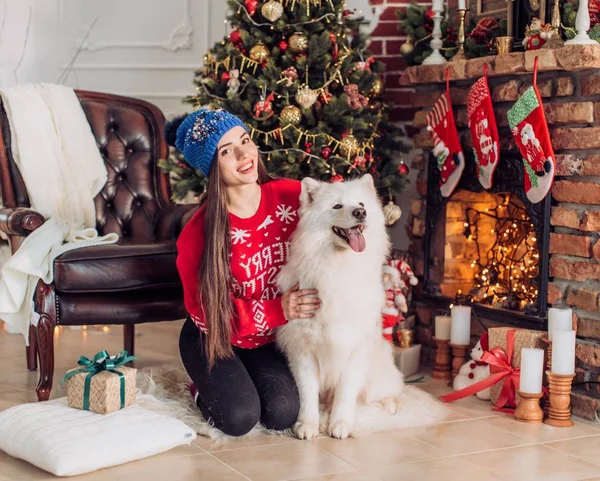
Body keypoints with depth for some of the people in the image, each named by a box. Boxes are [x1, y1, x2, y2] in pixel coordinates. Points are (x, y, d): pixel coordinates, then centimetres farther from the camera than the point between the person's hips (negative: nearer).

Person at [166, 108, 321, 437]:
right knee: (240, 418, -21)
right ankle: (205, 389, 14)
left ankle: (248, 379, 16)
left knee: (282, 415, -17)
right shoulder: (198, 232, -23)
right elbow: (206, 311, -19)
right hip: (213, 338, -3)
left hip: (272, 338, 3)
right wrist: (280, 310, -30)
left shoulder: (292, 196, -15)